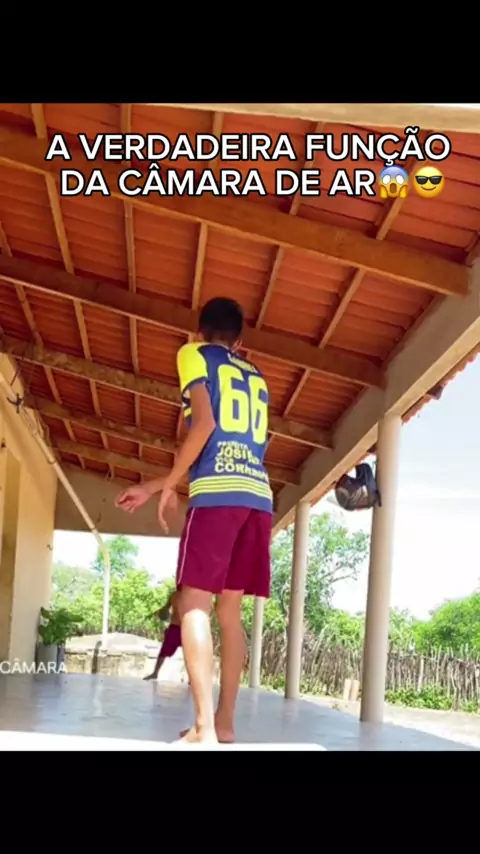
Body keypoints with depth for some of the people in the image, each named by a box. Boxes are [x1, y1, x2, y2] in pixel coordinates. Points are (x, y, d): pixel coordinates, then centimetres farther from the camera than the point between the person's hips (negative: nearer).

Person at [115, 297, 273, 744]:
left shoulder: (194, 354, 9)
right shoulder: (257, 378, 27)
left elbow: (205, 425, -7)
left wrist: (169, 484, 2)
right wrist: (168, 483, 29)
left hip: (218, 493, -6)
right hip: (259, 496, 6)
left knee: (194, 604, -7)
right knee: (230, 609, 9)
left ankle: (205, 725, -17)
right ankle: (224, 722, 6)